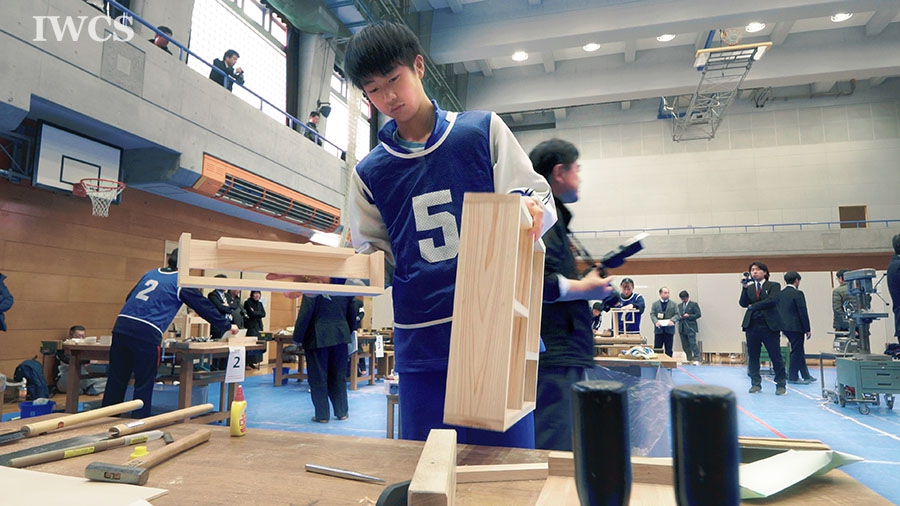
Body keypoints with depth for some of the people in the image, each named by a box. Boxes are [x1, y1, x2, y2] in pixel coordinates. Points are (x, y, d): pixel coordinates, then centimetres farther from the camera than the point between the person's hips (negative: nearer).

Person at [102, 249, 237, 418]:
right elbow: (205, 307, 6)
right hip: (146, 334, -7)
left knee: (116, 380, 15)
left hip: (121, 326, 7)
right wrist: (228, 326, 16)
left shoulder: (150, 274, 21)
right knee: (144, 384, 4)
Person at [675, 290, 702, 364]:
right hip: (682, 328, 6)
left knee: (693, 344, -13)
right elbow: (677, 315, 20)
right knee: (685, 345, 7)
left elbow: (698, 314, -4)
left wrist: (688, 316, -14)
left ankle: (696, 359, -12)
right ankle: (689, 359, 15)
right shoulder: (679, 306, 19)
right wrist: (679, 317, -2)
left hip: (690, 328, -6)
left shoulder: (694, 304, 3)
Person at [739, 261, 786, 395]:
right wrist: (745, 288, -9)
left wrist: (753, 306, -7)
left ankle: (780, 385, 9)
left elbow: (772, 300, -13)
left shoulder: (773, 286, 3)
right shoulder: (749, 288, 14)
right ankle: (756, 383, 15)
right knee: (753, 356, 6)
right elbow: (743, 303, 1)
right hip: (752, 325, 4)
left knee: (776, 357, -1)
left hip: (769, 325, -3)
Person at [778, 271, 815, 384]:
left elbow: (778, 311, 12)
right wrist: (807, 329, -8)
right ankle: (793, 377, 7)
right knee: (796, 351, 2)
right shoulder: (798, 294, -13)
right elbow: (803, 313, -14)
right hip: (795, 327, -7)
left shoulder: (780, 294, 9)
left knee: (799, 351, 17)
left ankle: (806, 376, 24)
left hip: (785, 327, 7)